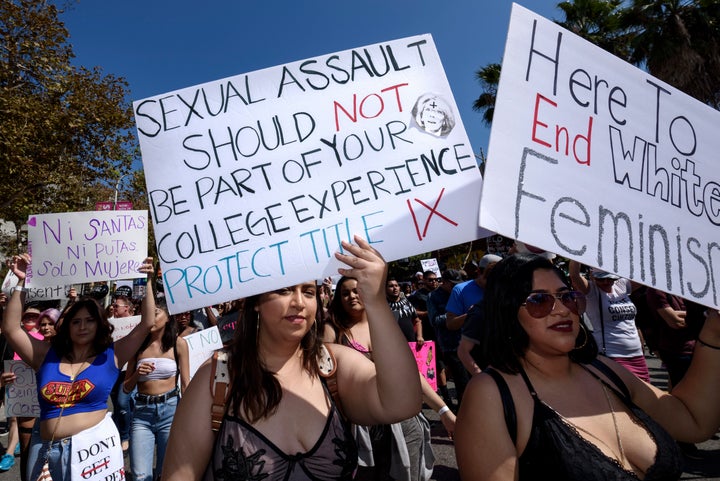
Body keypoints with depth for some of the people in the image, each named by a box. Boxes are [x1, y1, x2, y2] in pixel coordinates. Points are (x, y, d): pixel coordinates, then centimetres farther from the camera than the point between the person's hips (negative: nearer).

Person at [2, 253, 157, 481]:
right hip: (47, 448, 3)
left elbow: (147, 323, -6)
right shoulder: (48, 355, 8)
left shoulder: (111, 355, 1)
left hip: (95, 444, -3)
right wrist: (22, 283, -3)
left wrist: (146, 282, -11)